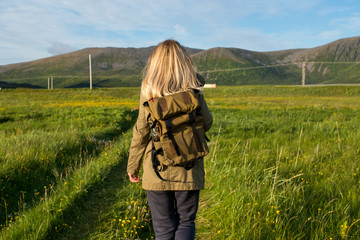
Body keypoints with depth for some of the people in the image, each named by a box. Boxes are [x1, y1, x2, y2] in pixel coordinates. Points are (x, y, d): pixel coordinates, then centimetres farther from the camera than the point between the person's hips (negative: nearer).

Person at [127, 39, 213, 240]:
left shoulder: (148, 93, -7)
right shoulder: (193, 92, -8)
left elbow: (141, 132, -4)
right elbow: (206, 124, 5)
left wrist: (133, 166, 8)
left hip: (157, 172, 0)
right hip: (188, 171, 0)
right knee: (186, 222, 19)